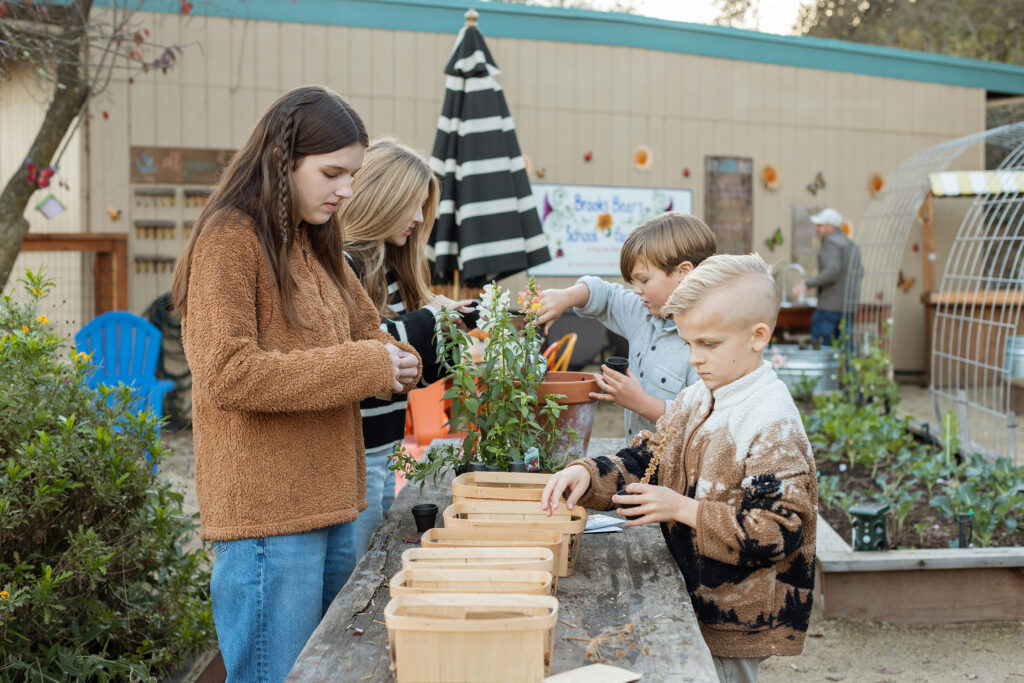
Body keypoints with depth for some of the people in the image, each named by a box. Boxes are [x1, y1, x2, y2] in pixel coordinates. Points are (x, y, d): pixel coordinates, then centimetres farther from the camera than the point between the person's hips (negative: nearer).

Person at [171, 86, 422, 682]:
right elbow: (228, 374, -20)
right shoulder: (229, 241, -11)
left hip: (332, 507, 8)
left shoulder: (316, 243, 16)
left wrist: (394, 359, 5)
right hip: (269, 515, -8)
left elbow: (364, 331, 26)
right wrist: (364, 367, -18)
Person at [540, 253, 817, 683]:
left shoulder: (773, 424, -21)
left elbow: (779, 530, -24)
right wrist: (588, 475, -11)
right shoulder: (694, 401, 5)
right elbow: (644, 463, 9)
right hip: (695, 600, 8)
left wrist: (684, 509, -24)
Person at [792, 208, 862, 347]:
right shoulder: (852, 245, 17)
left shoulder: (831, 242, -10)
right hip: (849, 306, 8)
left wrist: (806, 284, -24)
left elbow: (833, 271, -23)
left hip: (830, 306, -8)